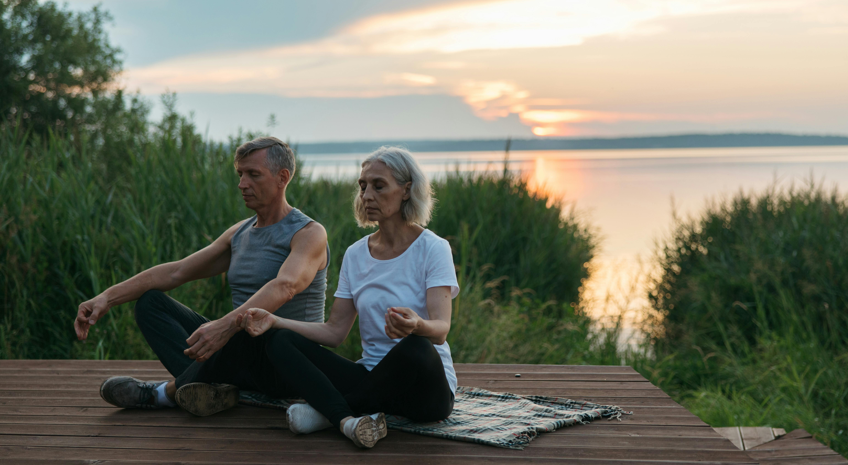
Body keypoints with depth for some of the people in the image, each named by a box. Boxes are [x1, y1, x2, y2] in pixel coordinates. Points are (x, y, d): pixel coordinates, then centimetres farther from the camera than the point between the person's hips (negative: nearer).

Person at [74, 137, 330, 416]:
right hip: (239, 349, 8)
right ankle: (211, 387, -29)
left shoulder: (310, 234, -10)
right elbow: (176, 271, 11)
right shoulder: (240, 234, 15)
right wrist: (108, 298, -2)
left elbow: (285, 286, -31)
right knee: (150, 301, -2)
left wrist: (225, 325, -48)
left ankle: (169, 391, -15)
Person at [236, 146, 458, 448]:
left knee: (415, 348, -40)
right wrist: (274, 321, -8)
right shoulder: (356, 255, 9)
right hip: (372, 377, 5)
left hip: (425, 385, -5)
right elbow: (334, 332, 5)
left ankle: (328, 411, -19)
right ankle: (348, 419, -34)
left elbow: (441, 329, -20)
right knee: (281, 341, -11)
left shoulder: (432, 248, -7)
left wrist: (416, 325, -44)